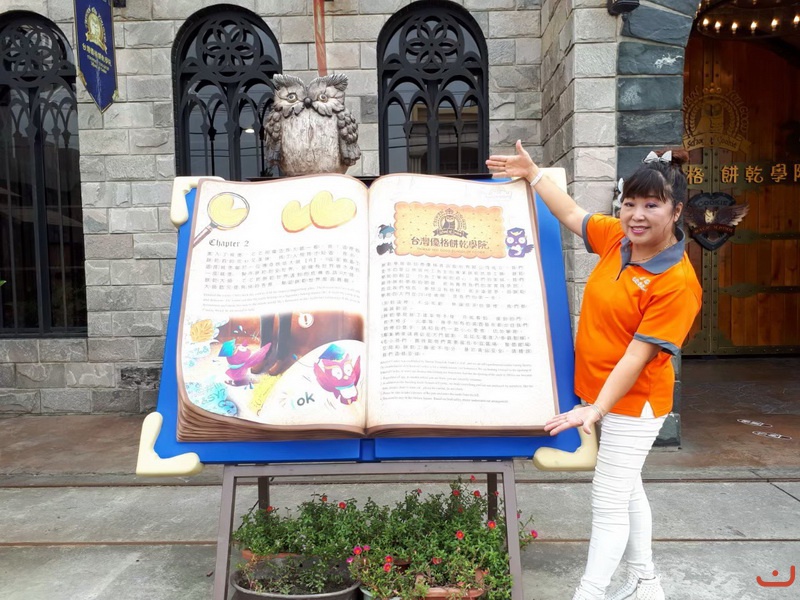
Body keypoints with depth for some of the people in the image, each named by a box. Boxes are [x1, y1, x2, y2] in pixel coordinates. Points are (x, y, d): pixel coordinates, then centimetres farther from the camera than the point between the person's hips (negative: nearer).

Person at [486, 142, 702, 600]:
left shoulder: (678, 283, -23)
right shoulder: (618, 237, -3)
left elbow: (637, 355, -25)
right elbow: (571, 214, 14)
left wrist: (596, 409, -28)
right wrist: (532, 172, 17)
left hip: (633, 402, -8)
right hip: (598, 391, 8)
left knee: (609, 502, 1)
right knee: (626, 491, 22)